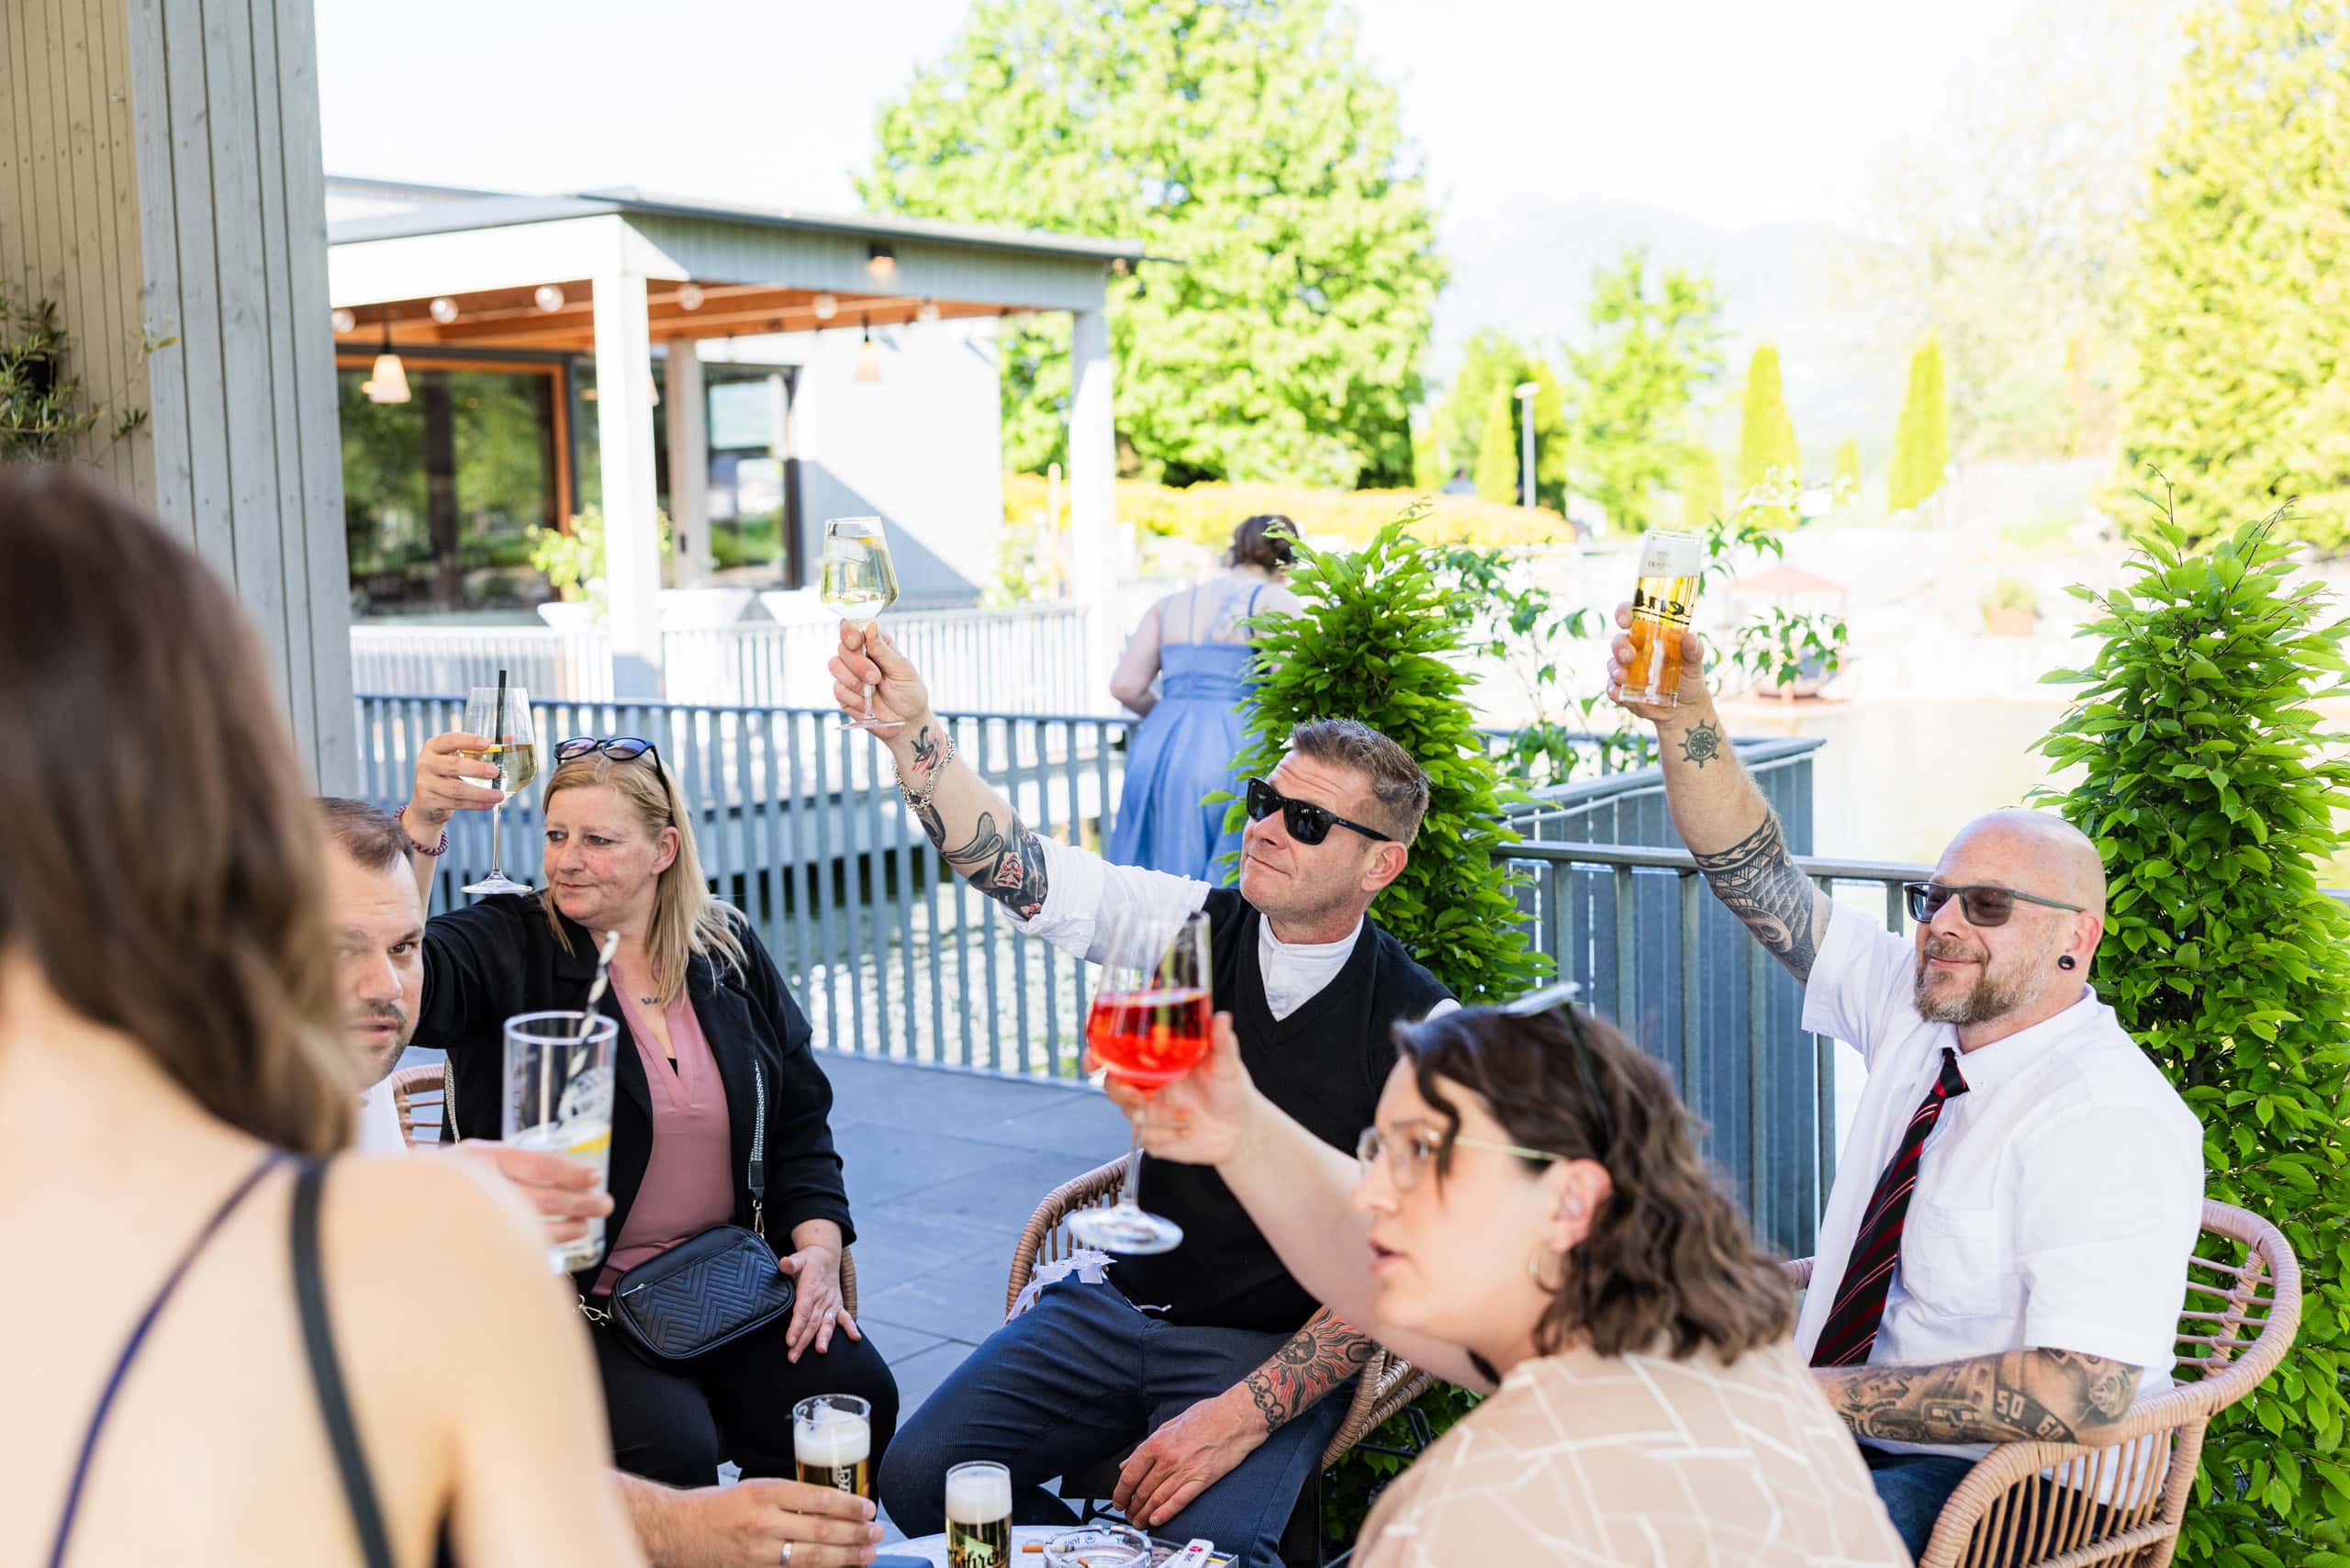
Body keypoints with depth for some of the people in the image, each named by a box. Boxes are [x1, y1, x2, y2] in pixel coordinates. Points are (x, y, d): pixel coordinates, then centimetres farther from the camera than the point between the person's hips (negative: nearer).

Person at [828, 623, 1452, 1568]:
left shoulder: (1420, 1029, -11)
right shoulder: (1195, 927, -1)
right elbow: (1010, 863, -14)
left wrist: (1245, 1413, -22)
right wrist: (911, 728, -32)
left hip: (1275, 1346, -4)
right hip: (1116, 1302, 4)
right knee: (920, 1474, -13)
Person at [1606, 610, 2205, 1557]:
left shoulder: (2108, 1120, -19)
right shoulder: (1912, 1010, 5)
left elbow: (2082, 1400, -28)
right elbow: (1757, 879, 5)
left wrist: (1828, 1393, -23)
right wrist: (1684, 713, -10)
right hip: (1835, 1425, 8)